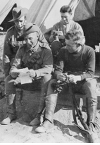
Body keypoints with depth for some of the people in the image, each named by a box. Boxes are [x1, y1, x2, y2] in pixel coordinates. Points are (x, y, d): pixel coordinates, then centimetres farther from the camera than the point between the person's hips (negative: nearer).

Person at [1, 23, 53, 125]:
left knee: (47, 78, -35)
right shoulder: (22, 49, -2)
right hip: (25, 79, 4)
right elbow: (14, 67, -7)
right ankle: (11, 113, -11)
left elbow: (48, 68, -23)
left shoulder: (45, 49, -12)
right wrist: (15, 73, -32)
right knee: (9, 79, -17)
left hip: (40, 79, -3)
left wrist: (35, 73, -42)